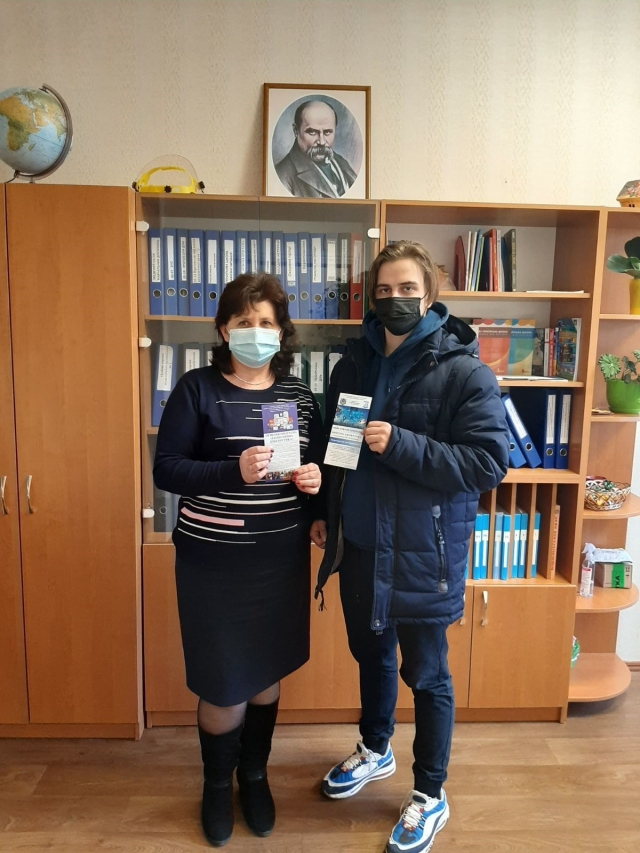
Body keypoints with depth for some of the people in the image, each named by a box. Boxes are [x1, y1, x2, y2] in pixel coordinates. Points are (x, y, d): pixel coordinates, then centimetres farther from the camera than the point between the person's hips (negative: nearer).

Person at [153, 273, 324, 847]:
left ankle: (255, 773, 43)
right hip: (215, 558, -3)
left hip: (282, 557, 4)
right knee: (224, 683, 8)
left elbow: (321, 460, 12)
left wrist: (316, 478, -11)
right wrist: (234, 471, -25)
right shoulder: (197, 389, -7)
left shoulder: (299, 394, 4)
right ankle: (217, 785, 38)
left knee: (267, 672, 17)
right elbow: (166, 469, -11)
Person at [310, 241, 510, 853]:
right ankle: (375, 751, 50)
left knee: (425, 675, 12)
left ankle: (430, 796, 36)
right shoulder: (355, 363, 4)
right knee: (370, 654, 24)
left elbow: (489, 463, -19)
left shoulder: (464, 372, -14)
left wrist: (400, 445, -27)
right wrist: (323, 511, 12)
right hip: (358, 545, 6)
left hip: (424, 554, -5)